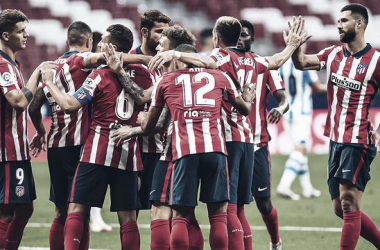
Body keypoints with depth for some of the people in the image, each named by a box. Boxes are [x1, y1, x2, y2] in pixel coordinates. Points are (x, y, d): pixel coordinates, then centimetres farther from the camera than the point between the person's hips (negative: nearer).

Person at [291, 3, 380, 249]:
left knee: (348, 203, -12)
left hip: (358, 141, -7)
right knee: (341, 208, 10)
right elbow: (301, 63, 4)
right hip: (336, 139, 7)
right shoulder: (333, 54, 10)